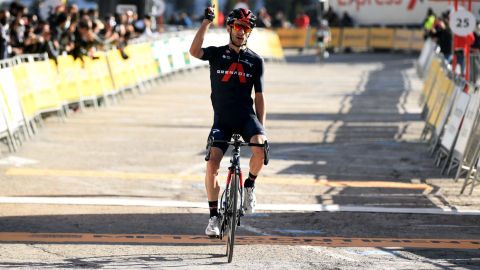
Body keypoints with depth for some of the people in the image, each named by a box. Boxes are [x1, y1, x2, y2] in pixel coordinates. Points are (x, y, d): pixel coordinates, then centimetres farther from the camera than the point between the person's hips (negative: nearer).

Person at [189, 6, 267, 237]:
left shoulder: (255, 61, 9)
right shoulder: (217, 54, 5)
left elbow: (259, 96, 10)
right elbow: (194, 51, -18)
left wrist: (261, 127, 2)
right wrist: (207, 22, -19)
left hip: (246, 117, 0)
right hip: (222, 120, 0)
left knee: (260, 149, -30)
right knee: (212, 164, -17)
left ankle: (250, 185, 0)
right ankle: (214, 216, -2)